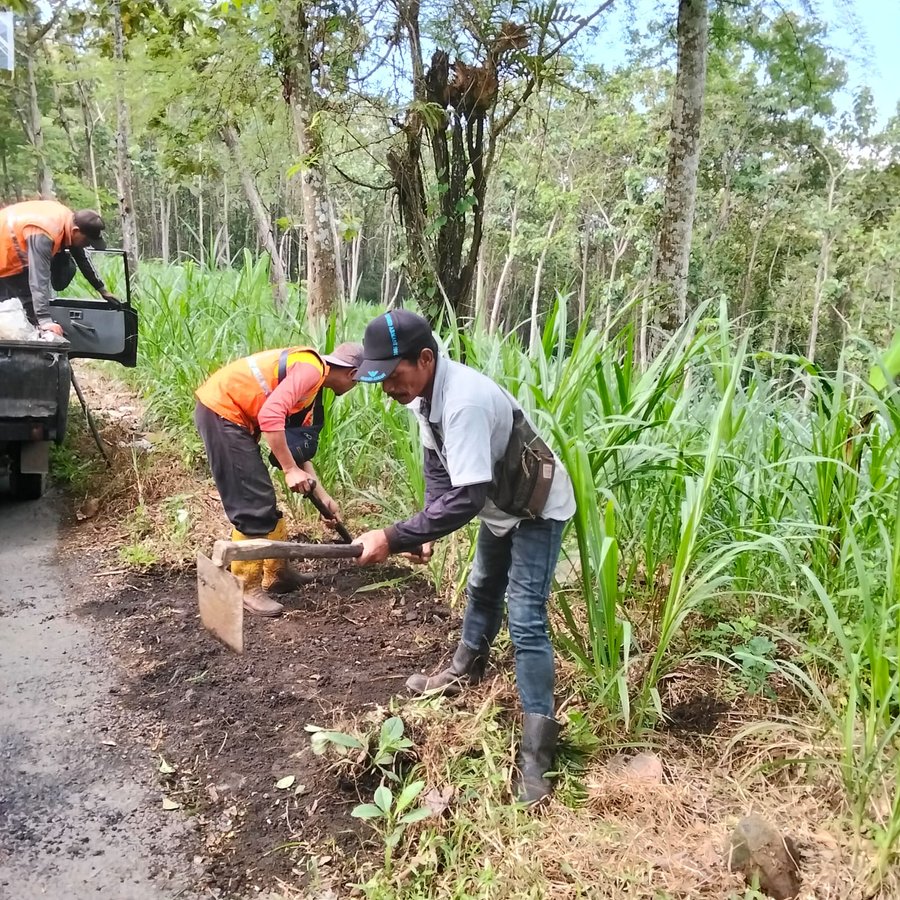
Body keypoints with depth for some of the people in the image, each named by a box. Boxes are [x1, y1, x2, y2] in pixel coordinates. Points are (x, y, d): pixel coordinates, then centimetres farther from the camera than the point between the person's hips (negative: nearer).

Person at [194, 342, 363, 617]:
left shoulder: (312, 382, 17)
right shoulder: (311, 368, -14)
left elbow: (300, 446, 18)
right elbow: (270, 415, -28)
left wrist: (322, 496, 16)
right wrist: (290, 470, -23)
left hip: (232, 415, 11)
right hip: (220, 410, -11)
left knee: (264, 501, 16)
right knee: (253, 506, -8)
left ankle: (277, 574, 28)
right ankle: (246, 589, 4)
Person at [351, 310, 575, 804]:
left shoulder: (465, 401, -39)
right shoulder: (423, 393, -10)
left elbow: (465, 499, -41)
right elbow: (437, 466, 4)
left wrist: (393, 537, -39)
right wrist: (426, 530, -4)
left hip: (538, 508, -9)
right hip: (500, 504, 9)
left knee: (525, 620, -12)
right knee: (481, 589, 26)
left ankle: (537, 749, -4)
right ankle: (464, 670, 50)